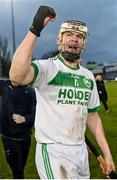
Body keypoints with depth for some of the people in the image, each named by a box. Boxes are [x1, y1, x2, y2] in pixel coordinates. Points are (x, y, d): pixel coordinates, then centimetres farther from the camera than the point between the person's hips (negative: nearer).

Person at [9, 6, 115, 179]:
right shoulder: (47, 67, -12)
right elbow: (17, 76, -34)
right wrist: (35, 29, -36)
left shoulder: (88, 76, 9)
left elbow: (92, 115, 14)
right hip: (53, 152, -6)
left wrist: (107, 153, 9)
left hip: (81, 151, 7)